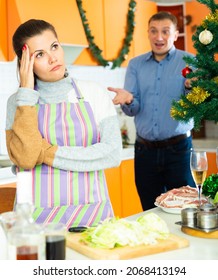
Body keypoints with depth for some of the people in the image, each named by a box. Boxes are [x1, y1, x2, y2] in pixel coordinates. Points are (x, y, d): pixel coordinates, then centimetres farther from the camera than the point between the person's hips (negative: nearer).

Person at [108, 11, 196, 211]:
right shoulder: (135, 65, 8)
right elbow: (133, 110, 1)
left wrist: (190, 87, -30)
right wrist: (128, 100, -22)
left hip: (178, 149, -2)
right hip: (145, 150, 3)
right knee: (150, 213, 12)